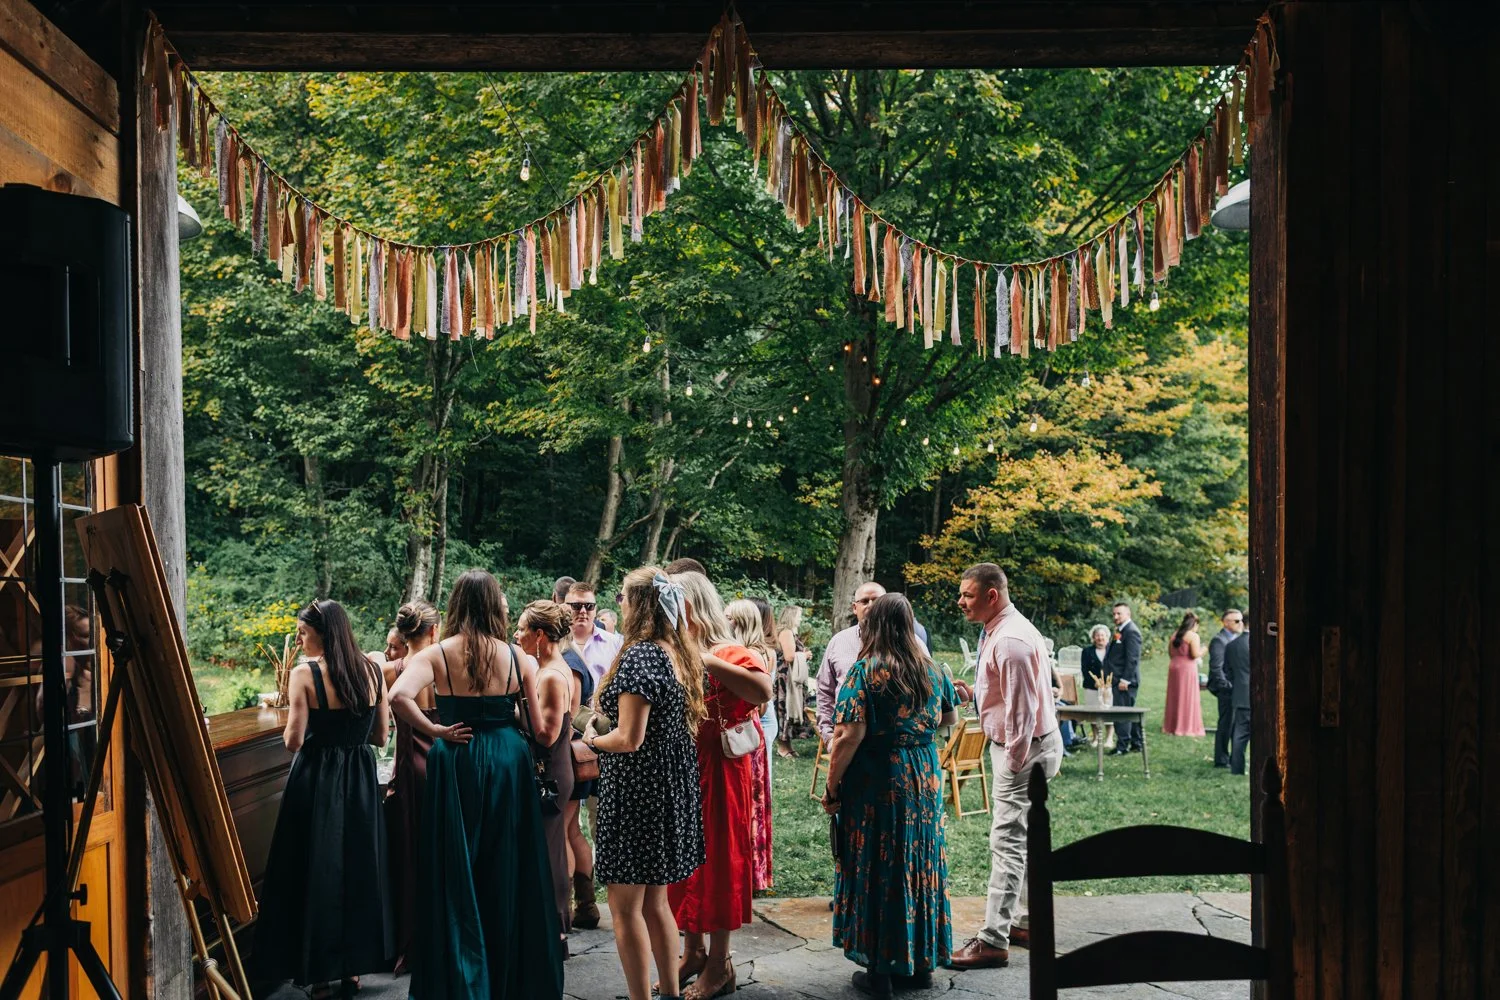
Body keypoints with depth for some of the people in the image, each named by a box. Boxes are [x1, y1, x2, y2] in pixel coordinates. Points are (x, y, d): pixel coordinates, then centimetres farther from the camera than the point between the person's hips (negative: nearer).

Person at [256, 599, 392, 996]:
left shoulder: (305, 674, -13)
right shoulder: (372, 672, 1)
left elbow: (293, 741, -14)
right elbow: (381, 736, 5)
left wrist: (288, 696, -1)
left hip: (318, 781, -5)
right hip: (361, 781, 5)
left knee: (315, 869, 8)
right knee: (358, 866, 16)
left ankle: (319, 967, 16)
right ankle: (354, 964, 26)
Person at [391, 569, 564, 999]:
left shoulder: (437, 653, -6)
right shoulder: (517, 656, -2)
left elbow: (399, 697, -22)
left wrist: (434, 731, -9)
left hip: (457, 762, -1)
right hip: (509, 762, 1)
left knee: (458, 872, 10)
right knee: (508, 870, 13)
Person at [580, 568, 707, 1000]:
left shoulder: (640, 656, -18)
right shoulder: (681, 655, 8)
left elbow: (629, 739, -22)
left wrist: (592, 737, -3)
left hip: (636, 791, -9)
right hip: (671, 788, 9)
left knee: (626, 907, 1)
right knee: (656, 901, 18)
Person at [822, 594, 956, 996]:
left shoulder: (866, 671, -14)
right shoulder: (932, 670, 2)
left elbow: (850, 735, -19)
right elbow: (950, 718, 17)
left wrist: (831, 787, -11)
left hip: (876, 784, -5)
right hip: (925, 780, 5)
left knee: (876, 870, 6)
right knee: (920, 864, 16)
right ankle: (921, 962, 27)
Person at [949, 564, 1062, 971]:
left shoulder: (1010, 640, -24)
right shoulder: (1001, 629, 10)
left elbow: (1022, 709, -25)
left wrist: (1013, 764, -20)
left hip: (1024, 749, -11)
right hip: (1020, 746, 11)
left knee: (1007, 844, -8)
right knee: (1023, 839, 19)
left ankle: (993, 941, -3)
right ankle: (1026, 922, 31)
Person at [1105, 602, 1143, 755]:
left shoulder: (1131, 631, -14)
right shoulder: (1120, 630, 17)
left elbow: (1132, 659, -19)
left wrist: (1125, 679, -21)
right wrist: (1110, 677, 16)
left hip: (1125, 680, -10)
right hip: (1119, 679, 10)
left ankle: (1122, 746, -3)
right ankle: (1136, 744, 22)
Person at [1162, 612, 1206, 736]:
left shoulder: (1175, 635, 9)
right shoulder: (1193, 636, -11)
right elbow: (1195, 654, -17)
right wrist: (1202, 652, 2)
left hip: (1173, 666, 7)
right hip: (1187, 668, -7)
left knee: (1174, 698, 13)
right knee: (1188, 698, 0)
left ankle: (1171, 726, 19)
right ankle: (1186, 727, 2)